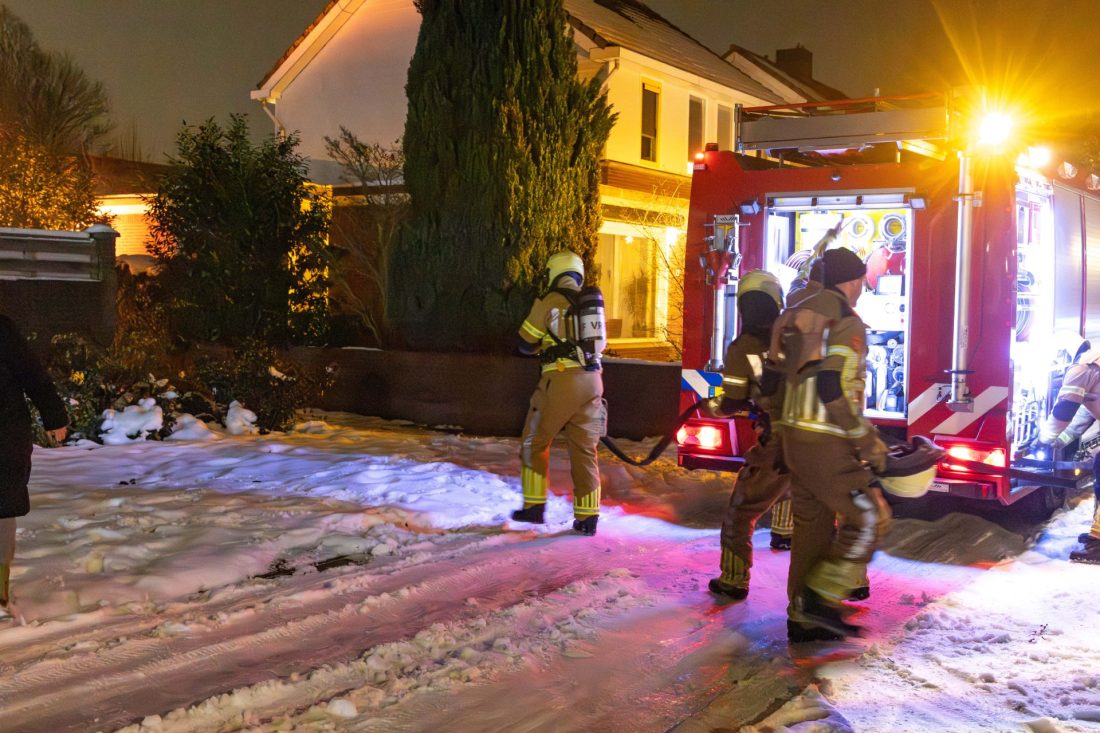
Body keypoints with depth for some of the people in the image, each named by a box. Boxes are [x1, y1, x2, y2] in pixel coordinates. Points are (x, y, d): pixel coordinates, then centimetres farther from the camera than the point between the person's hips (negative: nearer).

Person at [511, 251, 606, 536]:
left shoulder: (548, 302, -4)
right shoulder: (593, 303, 13)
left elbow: (525, 344, 1)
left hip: (560, 382, -5)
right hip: (592, 381, 5)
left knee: (534, 443, 12)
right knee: (585, 450, 9)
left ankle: (534, 506, 12)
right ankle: (587, 517, 8)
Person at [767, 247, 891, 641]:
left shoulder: (800, 316, 13)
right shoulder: (848, 324, -14)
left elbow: (777, 374, 16)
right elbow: (836, 390, -24)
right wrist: (868, 442, -16)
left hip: (795, 435, 9)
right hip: (827, 445, -9)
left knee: (812, 524, 15)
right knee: (868, 518, 2)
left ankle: (802, 617, 21)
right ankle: (822, 599, -2)